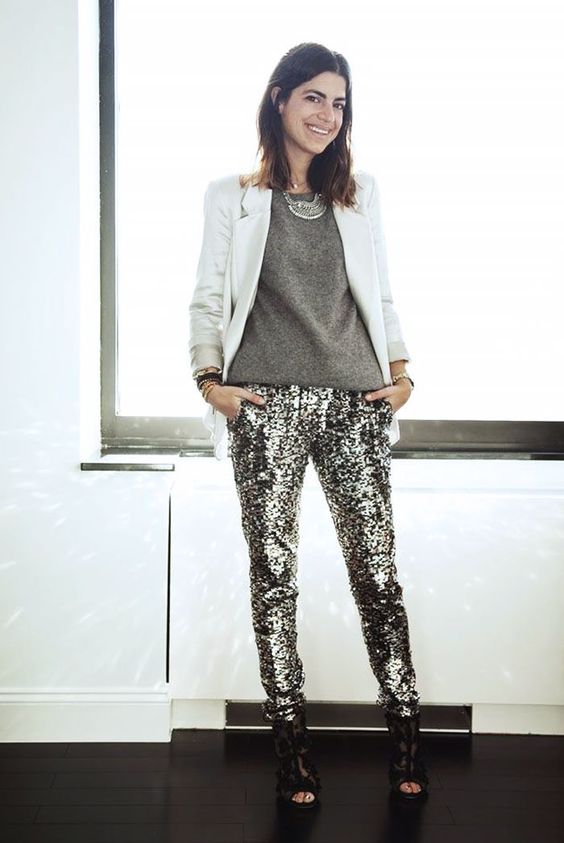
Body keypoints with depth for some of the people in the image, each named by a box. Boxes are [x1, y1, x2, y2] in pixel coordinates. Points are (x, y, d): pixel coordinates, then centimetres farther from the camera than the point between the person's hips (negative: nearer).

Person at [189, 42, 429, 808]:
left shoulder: (361, 194, 18)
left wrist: (402, 372, 7)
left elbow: (380, 295, 19)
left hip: (355, 402, 2)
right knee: (274, 571, 0)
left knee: (377, 567, -1)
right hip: (267, 405, -1)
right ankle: (292, 744, 10)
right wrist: (211, 379, -6)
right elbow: (209, 297, 7)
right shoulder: (232, 197, 11)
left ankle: (406, 735, 11)